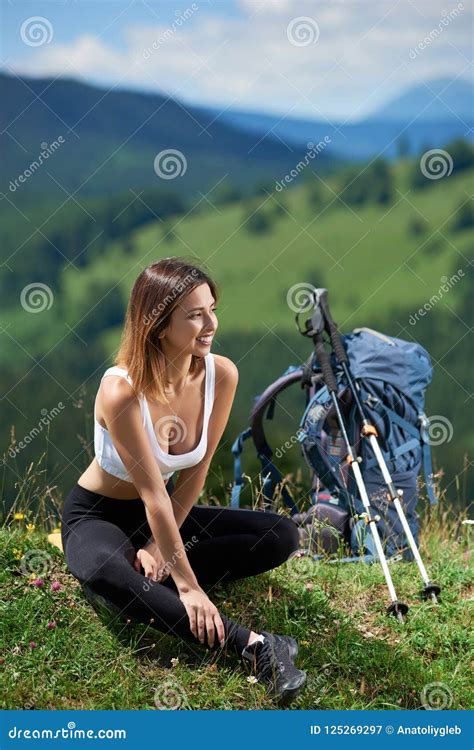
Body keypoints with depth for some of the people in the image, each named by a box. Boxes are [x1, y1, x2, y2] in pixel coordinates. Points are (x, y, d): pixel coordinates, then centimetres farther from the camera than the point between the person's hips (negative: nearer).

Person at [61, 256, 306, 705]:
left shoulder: (221, 374, -16)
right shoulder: (121, 390, -31)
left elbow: (195, 473, -7)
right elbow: (153, 495, -29)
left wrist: (162, 547, -11)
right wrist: (186, 584, -27)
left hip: (171, 514, 6)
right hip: (95, 516, -5)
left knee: (281, 535, -12)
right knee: (102, 572, -42)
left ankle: (151, 587, -18)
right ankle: (253, 646, -43)